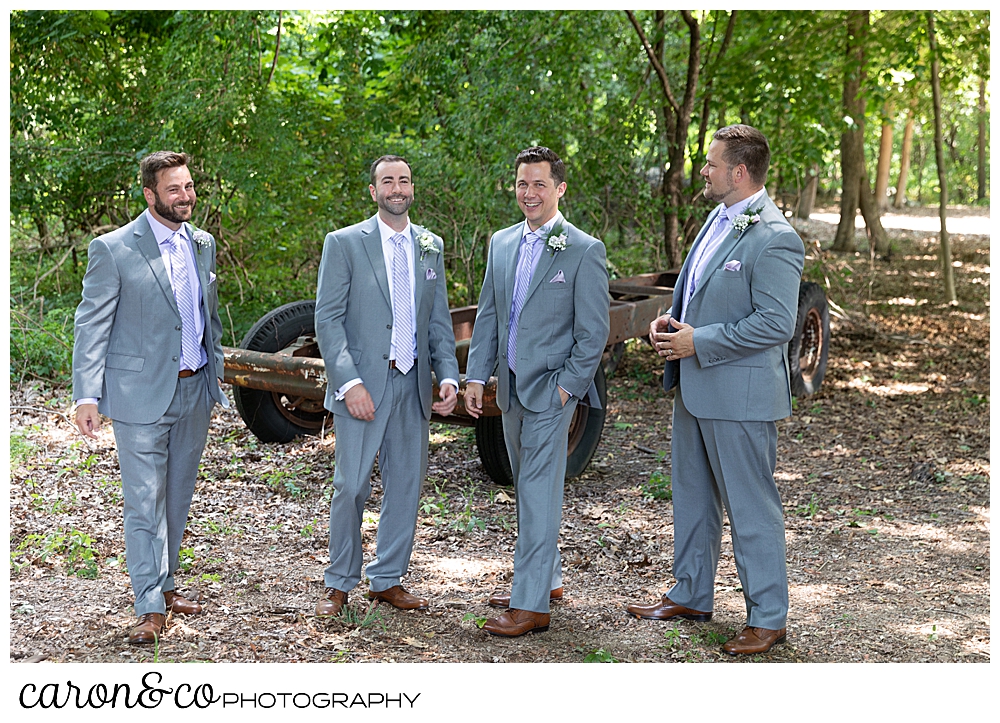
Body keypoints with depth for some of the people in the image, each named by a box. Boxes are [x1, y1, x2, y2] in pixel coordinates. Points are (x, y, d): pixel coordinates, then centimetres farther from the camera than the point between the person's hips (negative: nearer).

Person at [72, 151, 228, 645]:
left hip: (194, 392, 6)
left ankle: (163, 584, 27)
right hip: (141, 395, -6)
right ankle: (151, 607, 3)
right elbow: (91, 326, -9)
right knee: (145, 501, -4)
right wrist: (87, 395, -15)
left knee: (177, 497, 14)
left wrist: (214, 376, 16)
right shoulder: (113, 249, -9)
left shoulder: (203, 244, 9)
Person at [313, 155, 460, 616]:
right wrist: (349, 382, -17)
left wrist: (448, 375, -1)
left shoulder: (431, 246, 12)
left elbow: (439, 320, 14)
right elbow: (327, 319, -7)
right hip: (361, 385, -4)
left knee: (406, 485, 8)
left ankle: (387, 579, 22)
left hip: (413, 386, 5)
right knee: (351, 487, -1)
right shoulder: (345, 243, -3)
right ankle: (340, 583, 15)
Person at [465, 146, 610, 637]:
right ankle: (548, 578, 29)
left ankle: (531, 604, -3)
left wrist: (567, 386, -13)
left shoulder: (584, 250, -10)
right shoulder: (501, 243, 10)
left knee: (539, 492, -7)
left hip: (551, 389, -7)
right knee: (527, 488, 16)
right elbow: (487, 315, 13)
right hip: (511, 387, 7)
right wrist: (476, 376, 8)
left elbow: (594, 331, -9)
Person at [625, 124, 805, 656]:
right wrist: (671, 319, 4)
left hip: (739, 394, -10)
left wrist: (698, 342, -19)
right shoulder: (718, 219, 11)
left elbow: (776, 325, -23)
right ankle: (690, 596, 34)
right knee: (691, 496, 19)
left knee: (750, 507, 0)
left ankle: (767, 618, 12)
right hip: (694, 388, 10)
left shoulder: (773, 239, -19)